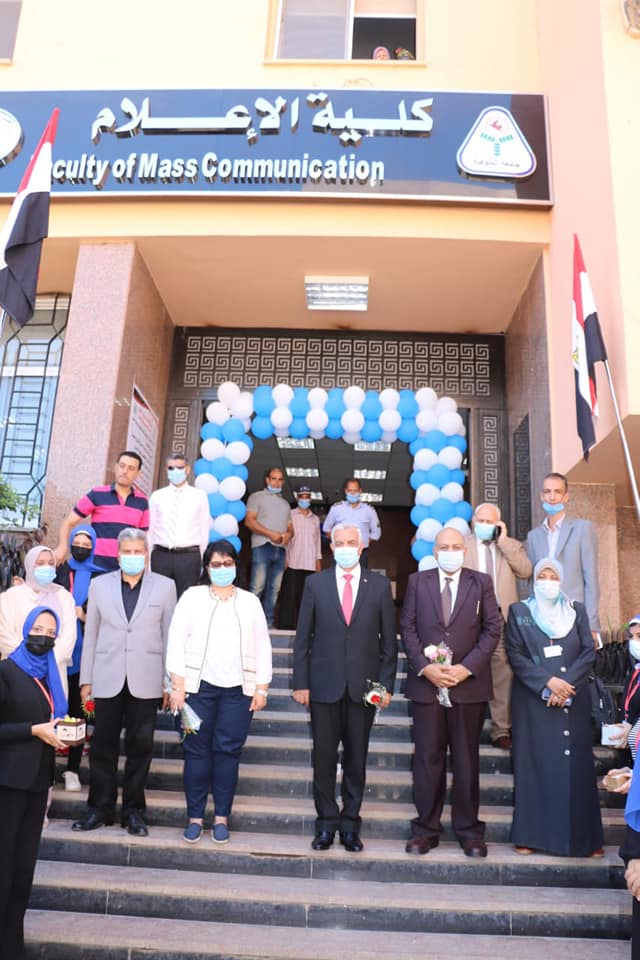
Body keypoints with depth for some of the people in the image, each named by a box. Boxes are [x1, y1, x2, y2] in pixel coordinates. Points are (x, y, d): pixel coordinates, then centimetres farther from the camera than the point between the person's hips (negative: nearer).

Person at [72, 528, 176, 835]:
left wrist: (170, 682, -1)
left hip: (146, 680, -1)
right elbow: (91, 634, 7)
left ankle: (134, 810, 21)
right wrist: (86, 679, 5)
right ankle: (100, 808, 23)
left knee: (140, 746, 7)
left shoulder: (165, 586, 1)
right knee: (103, 744, 8)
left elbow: (169, 635, 1)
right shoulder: (99, 585, 5)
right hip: (108, 679, 1)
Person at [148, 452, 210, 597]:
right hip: (161, 555, 1)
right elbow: (150, 528, 9)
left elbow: (204, 528, 8)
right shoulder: (157, 496, 8)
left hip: (189, 556, -1)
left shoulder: (199, 495, 6)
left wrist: (201, 557, 9)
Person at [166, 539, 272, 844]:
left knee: (228, 751, 2)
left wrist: (261, 688, 3)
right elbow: (177, 640, 2)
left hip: (238, 688, 1)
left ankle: (222, 816, 15)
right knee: (197, 750, 3)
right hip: (198, 685, -1)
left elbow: (262, 647, 10)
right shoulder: (192, 596, 6)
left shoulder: (250, 602, 11)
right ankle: (195, 816, 15)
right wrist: (177, 684, -4)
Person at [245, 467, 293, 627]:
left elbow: (290, 527, 22)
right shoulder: (257, 497, 9)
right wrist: (270, 534, -13)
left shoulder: (285, 504, 27)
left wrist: (288, 534, -4)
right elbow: (249, 521, -4)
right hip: (262, 546, -5)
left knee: (274, 589, 2)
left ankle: (268, 622, 5)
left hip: (280, 549, 6)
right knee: (257, 587, -14)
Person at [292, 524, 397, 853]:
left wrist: (386, 684, -1)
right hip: (325, 686, 0)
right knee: (324, 757, 7)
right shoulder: (316, 583, 3)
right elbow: (303, 637, 3)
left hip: (363, 686, 0)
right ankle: (326, 823, 22)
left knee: (356, 758, 10)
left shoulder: (379, 585, 3)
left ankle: (350, 824, 24)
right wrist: (301, 683, -2)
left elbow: (389, 640, 4)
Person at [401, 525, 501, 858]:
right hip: (426, 682, 0)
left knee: (467, 758, 9)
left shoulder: (481, 582, 5)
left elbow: (492, 629, 1)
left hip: (469, 682, 0)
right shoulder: (417, 581, 6)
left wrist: (467, 668, -10)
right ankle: (426, 827, 17)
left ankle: (468, 828, 21)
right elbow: (408, 628, 3)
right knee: (427, 756, 6)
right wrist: (425, 667, -10)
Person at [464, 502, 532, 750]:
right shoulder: (462, 545, 11)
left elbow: (526, 571, -2)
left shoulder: (512, 546, 15)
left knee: (503, 676, -1)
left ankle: (501, 731, 7)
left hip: (502, 618, 1)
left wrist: (503, 541, -4)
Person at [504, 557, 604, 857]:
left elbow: (589, 652, 2)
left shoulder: (577, 610, 10)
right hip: (533, 700, -1)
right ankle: (530, 835, 7)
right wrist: (547, 682, -14)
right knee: (534, 765, 0)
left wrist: (567, 683, -12)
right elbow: (515, 655, -3)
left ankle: (583, 837, 11)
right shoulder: (519, 611, 4)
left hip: (573, 700, 2)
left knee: (576, 765, 2)